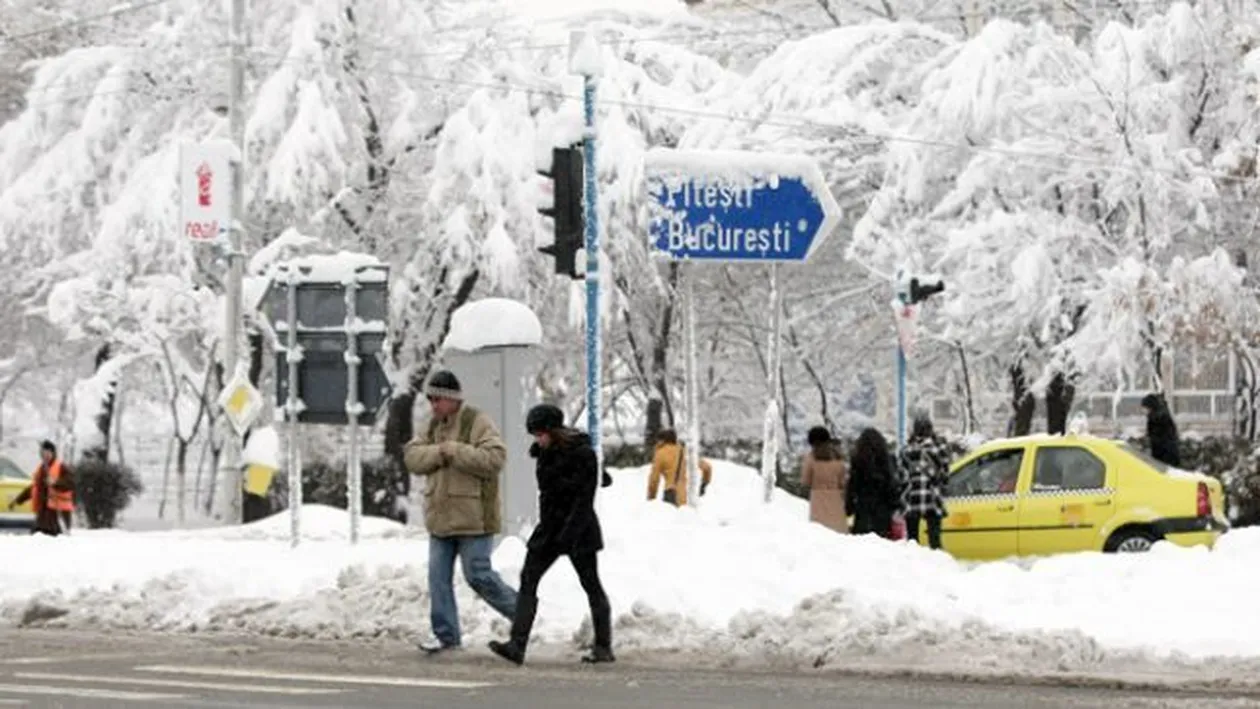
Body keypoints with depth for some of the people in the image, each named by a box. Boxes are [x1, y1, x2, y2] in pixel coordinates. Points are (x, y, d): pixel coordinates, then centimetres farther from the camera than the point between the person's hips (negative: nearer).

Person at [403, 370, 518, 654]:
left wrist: (455, 451, -23)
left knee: (478, 575, -6)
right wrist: (439, 453, -16)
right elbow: (411, 457, 2)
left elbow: (494, 459, -22)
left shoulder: (478, 423, -10)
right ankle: (446, 634, 12)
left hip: (473, 518, -7)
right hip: (441, 517, 7)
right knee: (438, 577, 5)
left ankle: (521, 613, 12)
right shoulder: (431, 426, 12)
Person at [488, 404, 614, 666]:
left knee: (591, 585, 1)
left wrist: (569, 534, -22)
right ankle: (517, 645, -13)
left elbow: (584, 497, -17)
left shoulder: (582, 453, -13)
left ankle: (604, 647, 10)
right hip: (550, 526, 7)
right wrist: (547, 527, 13)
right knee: (528, 579, -6)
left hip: (578, 527, -7)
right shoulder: (545, 453, 8)